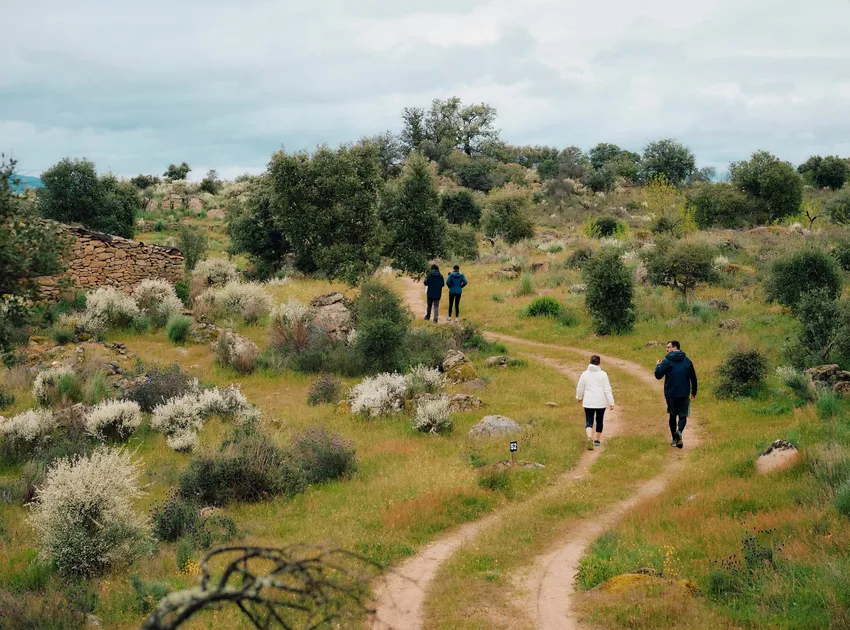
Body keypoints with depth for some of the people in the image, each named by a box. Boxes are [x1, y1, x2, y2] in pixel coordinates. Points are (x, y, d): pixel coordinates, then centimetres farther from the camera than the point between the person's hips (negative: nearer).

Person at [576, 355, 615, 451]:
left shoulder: (585, 374, -2)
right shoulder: (603, 374, -7)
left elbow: (580, 388, 6)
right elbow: (607, 389, -8)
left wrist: (579, 397, 25)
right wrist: (611, 402, -5)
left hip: (588, 403, 0)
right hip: (601, 402, 0)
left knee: (589, 421, 2)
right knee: (599, 420, 18)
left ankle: (589, 438, -23)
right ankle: (596, 440, 28)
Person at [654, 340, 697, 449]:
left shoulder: (667, 361, -8)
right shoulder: (687, 361, 3)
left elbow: (658, 375, -9)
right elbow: (693, 378, 7)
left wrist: (657, 365, 10)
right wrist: (694, 392, 16)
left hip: (670, 394, -1)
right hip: (684, 394, 1)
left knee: (673, 415, 14)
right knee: (683, 415, 5)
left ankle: (674, 439, 17)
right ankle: (679, 432, -24)